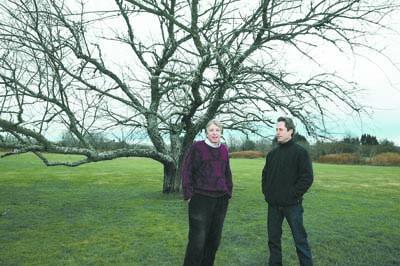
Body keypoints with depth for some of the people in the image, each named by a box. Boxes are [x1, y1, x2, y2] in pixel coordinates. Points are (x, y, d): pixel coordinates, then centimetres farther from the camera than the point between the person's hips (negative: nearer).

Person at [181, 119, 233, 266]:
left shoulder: (224, 149, 9)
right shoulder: (197, 147, -5)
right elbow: (186, 171, -5)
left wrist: (229, 192, 13)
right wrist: (189, 194, -8)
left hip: (221, 200, 5)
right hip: (201, 198, -5)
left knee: (214, 238, 13)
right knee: (197, 239, -2)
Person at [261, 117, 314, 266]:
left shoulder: (300, 152, -7)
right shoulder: (272, 153, 9)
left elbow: (307, 178, -12)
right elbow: (265, 174, 18)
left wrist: (293, 195, -14)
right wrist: (266, 191, 7)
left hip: (292, 205, -5)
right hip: (273, 205, 5)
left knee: (300, 239, 5)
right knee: (273, 238, 13)